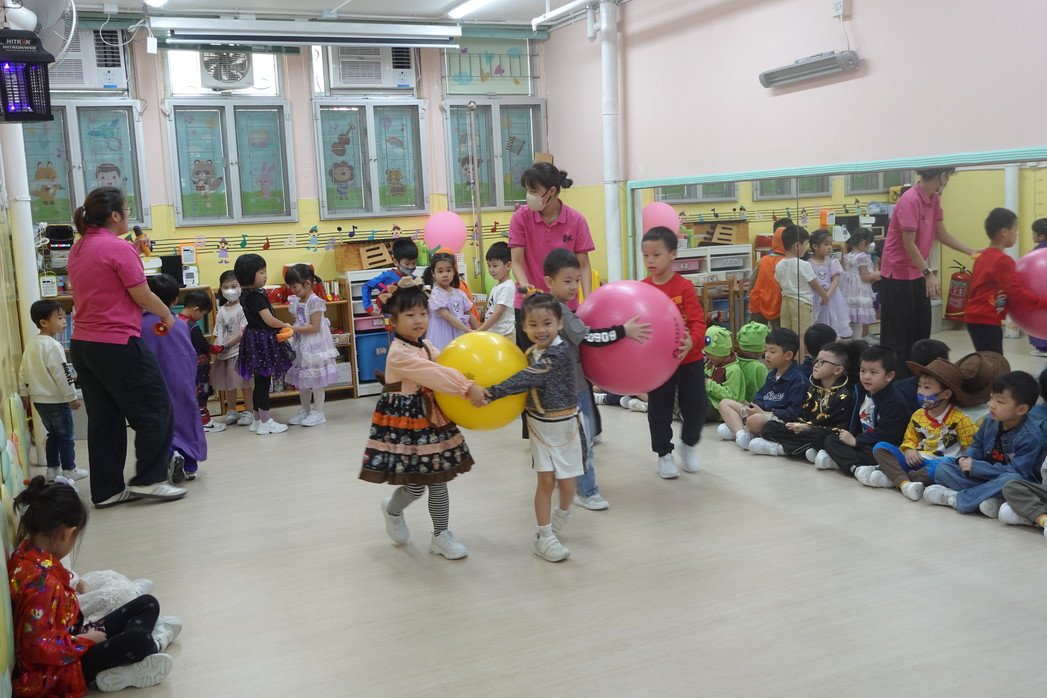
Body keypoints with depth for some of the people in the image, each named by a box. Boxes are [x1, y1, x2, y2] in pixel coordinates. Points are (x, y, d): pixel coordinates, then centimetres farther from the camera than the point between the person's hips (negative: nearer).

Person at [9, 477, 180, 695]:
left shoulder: (26, 555, -3)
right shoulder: (41, 582, -33)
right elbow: (39, 647, -31)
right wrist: (86, 641, -19)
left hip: (64, 642, 11)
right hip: (52, 674, -11)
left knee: (148, 604, 10)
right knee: (138, 641, -29)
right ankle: (155, 642, 6)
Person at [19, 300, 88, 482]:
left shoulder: (30, 344, 7)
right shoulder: (53, 346, -19)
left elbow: (23, 372, 12)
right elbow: (62, 375, -20)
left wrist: (25, 393, 19)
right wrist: (72, 397, -13)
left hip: (39, 399, 8)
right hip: (57, 399, -8)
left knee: (52, 434, 18)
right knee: (66, 436, 3)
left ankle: (52, 470, 22)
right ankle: (69, 470, 9)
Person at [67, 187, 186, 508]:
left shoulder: (78, 249, 11)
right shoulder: (119, 248, -14)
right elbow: (143, 297, -10)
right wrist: (167, 315, 6)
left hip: (82, 345, 9)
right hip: (116, 345, -9)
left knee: (103, 417, 13)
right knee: (155, 409, 5)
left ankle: (106, 490, 18)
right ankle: (149, 480, 8)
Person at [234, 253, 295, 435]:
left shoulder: (246, 294, 10)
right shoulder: (255, 296, -20)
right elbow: (269, 320, -22)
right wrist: (285, 325, -5)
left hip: (254, 337, 10)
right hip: (262, 340, -10)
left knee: (260, 382, 15)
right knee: (264, 381, -2)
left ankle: (258, 420, 23)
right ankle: (266, 422, 5)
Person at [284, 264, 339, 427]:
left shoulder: (315, 301, -16)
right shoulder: (297, 302, 8)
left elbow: (315, 327, -20)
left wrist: (294, 329, -21)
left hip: (314, 346, -8)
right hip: (301, 346, 9)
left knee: (315, 380, 0)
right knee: (301, 380, 15)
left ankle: (318, 412, 8)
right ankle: (304, 410, 26)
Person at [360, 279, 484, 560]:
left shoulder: (426, 346, 8)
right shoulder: (398, 353, -20)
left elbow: (443, 366, 0)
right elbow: (434, 374, -29)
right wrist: (467, 388, -34)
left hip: (429, 420, 8)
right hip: (404, 422, -8)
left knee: (438, 481, 10)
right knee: (415, 485, -2)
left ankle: (441, 535, 22)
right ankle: (392, 510, 31)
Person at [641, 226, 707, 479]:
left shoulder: (684, 287, -12)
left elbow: (698, 320, -17)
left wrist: (692, 341, -34)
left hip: (689, 359, -1)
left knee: (696, 406, 8)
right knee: (659, 410, 9)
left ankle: (689, 444, 36)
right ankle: (664, 454, 28)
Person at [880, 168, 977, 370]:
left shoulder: (934, 199, 7)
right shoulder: (910, 200, -21)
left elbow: (942, 235, 14)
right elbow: (908, 244, -23)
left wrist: (972, 252, 10)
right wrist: (929, 274, -24)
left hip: (917, 275, 9)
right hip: (898, 276, -9)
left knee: (921, 330, 13)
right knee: (898, 332, -4)